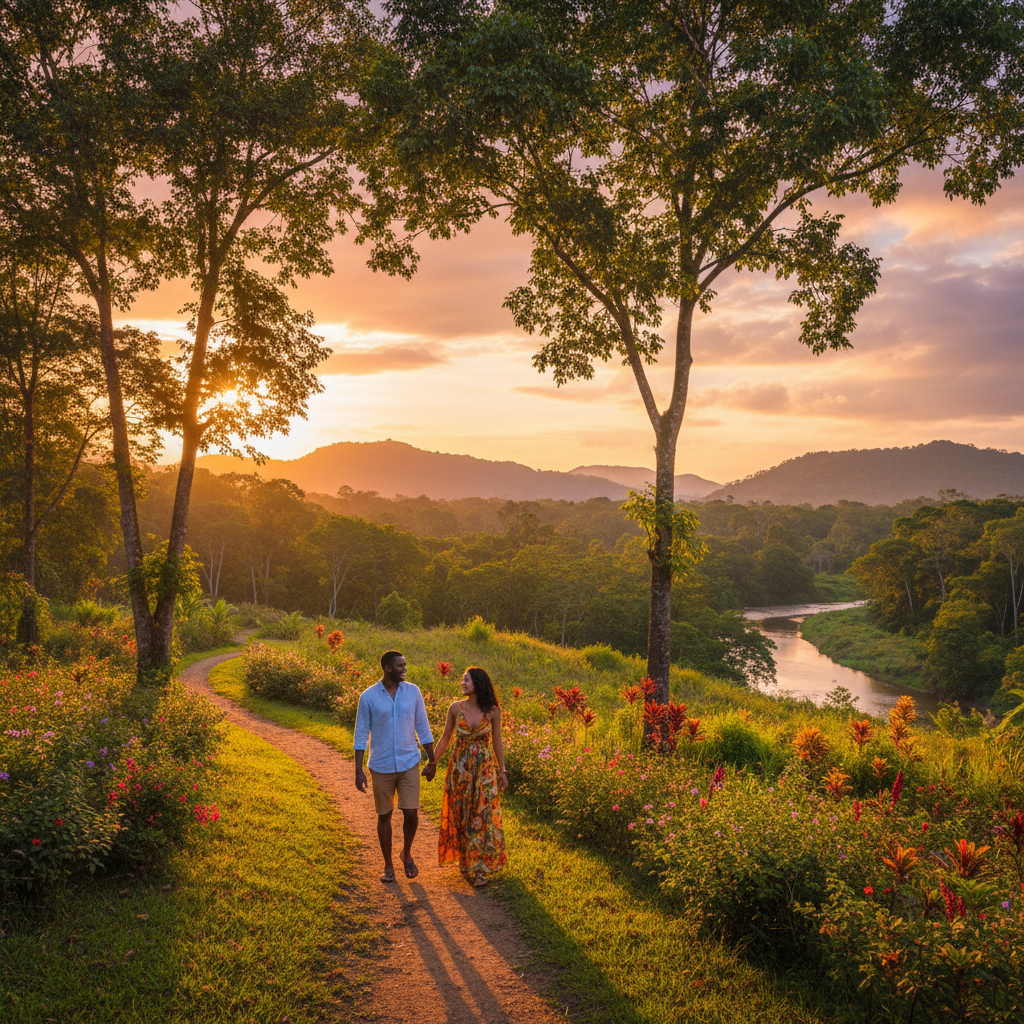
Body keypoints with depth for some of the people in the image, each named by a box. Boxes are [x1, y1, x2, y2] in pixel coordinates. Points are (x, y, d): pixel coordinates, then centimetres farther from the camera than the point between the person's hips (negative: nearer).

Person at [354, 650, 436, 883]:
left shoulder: (413, 691, -3)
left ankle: (407, 853, 27)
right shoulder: (368, 697, -9)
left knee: (411, 814, -3)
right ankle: (388, 866, 26)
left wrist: (432, 759, 8)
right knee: (384, 816, 9)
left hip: (409, 764, 1)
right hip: (381, 766, -1)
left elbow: (422, 727, 5)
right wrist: (358, 770, -6)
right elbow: (361, 735, -4)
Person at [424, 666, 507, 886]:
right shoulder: (456, 708, -4)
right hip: (460, 768, 1)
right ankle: (466, 863, 23)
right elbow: (445, 738, 7)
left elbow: (496, 742, 2)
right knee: (461, 815, 8)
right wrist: (432, 763, 7)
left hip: (484, 769, -1)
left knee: (483, 815, 0)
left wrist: (502, 771, 4)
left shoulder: (492, 711, -7)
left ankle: (479, 866, 11)